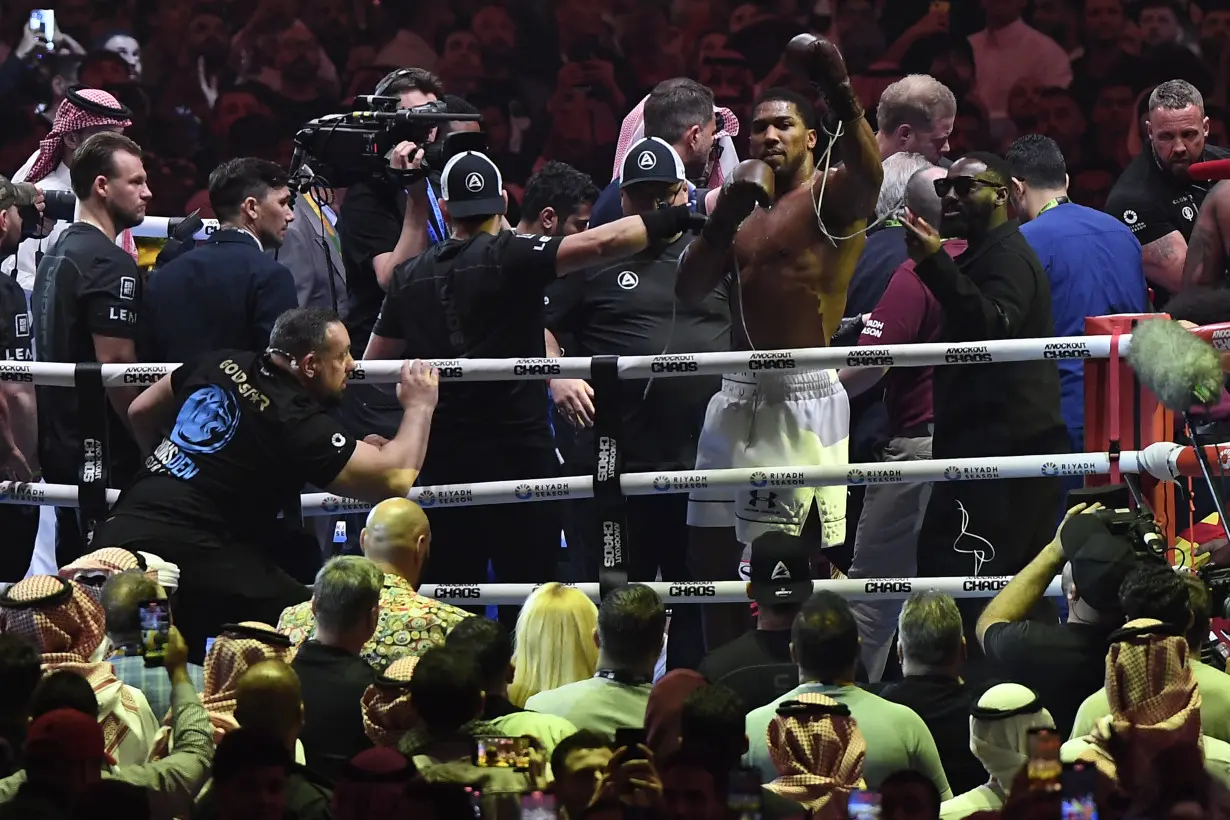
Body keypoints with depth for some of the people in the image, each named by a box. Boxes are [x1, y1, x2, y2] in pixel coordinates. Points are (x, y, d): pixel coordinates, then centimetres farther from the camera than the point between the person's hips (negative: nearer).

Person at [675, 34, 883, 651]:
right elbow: (689, 289, 12)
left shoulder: (832, 195, -5)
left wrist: (839, 92, -47)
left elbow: (868, 177, -30)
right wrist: (728, 212, -3)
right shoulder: (746, 204, 18)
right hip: (739, 395, 8)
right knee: (712, 555, 9)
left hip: (803, 398, -8)